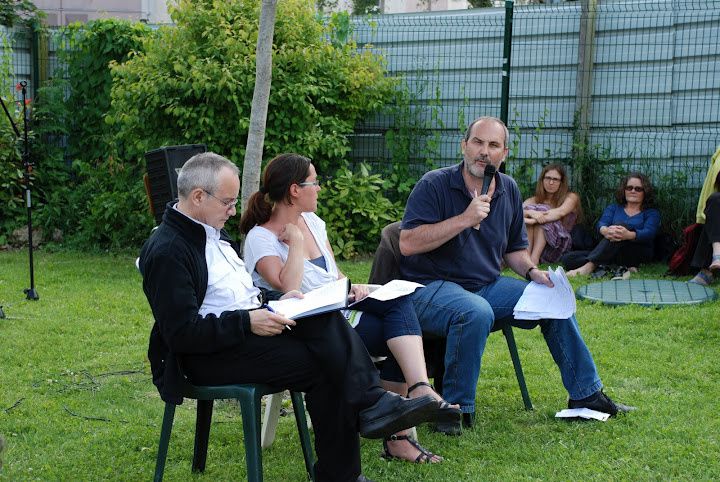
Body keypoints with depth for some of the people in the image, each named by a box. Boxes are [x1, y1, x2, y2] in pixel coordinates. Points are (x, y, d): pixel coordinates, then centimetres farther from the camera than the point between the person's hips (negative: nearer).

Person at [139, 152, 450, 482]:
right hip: (208, 354, -9)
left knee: (327, 320, -18)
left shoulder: (212, 232, 16)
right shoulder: (166, 251, -14)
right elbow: (181, 333, -21)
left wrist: (274, 301, 7)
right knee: (322, 363, -21)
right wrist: (248, 322, -25)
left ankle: (372, 404, -31)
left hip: (249, 323, 9)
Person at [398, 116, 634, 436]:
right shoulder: (434, 185, -11)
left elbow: (514, 249, 20)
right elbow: (407, 244, -22)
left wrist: (533, 272, -2)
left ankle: (585, 394, 14)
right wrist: (464, 219, -26)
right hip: (431, 287, -7)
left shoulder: (508, 190, 9)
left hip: (487, 286, 7)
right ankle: (457, 408, -21)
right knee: (476, 312, -38)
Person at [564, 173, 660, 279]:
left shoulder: (652, 213, 14)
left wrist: (629, 235, -34)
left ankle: (589, 266, -47)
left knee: (621, 225, -33)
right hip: (612, 254, 3)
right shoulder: (613, 208, 23)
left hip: (640, 253, -3)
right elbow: (602, 224, 1)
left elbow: (648, 233, -8)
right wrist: (605, 231, -29)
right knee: (568, 258, -20)